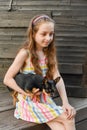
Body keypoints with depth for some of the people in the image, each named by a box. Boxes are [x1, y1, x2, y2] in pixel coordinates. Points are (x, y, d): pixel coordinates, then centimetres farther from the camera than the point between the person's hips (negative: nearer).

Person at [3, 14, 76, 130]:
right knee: (68, 119, -20)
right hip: (29, 102, -5)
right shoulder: (25, 53, -10)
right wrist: (28, 92, -20)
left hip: (45, 98, 5)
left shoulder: (50, 53, 7)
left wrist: (66, 102, -16)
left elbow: (57, 78, -3)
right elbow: (7, 79, -10)